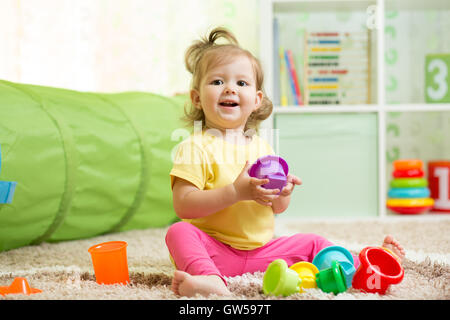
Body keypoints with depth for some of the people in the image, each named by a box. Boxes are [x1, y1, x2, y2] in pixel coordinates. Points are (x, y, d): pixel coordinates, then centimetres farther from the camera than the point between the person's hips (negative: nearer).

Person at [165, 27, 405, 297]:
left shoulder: (263, 147, 10)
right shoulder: (196, 146, -8)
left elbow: (278, 208, 14)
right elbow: (183, 206, -19)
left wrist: (283, 192, -11)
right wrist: (236, 192, -27)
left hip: (261, 250, 5)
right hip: (215, 251, -5)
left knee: (311, 243, -1)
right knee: (179, 232, -31)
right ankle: (212, 279, -55)